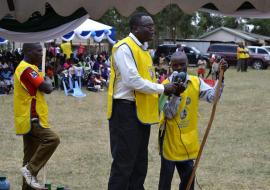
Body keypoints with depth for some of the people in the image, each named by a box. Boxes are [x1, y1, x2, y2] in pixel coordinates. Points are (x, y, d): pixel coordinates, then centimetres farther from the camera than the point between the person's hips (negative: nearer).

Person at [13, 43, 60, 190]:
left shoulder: (27, 67, 17)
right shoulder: (27, 69, -17)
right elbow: (47, 88, -19)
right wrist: (47, 80, 0)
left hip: (29, 118, 10)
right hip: (30, 118, -10)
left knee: (31, 154, 11)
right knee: (52, 139, -19)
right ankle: (30, 169, -14)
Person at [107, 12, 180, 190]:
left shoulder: (143, 49, 16)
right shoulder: (124, 48, -13)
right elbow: (133, 81, -21)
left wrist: (164, 89, 5)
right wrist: (162, 88, -13)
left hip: (142, 112, 9)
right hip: (126, 111, -9)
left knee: (140, 163, 14)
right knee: (124, 163, -4)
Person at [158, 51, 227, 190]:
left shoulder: (196, 82, -1)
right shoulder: (167, 85, -11)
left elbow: (213, 97, -14)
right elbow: (168, 114, -17)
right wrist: (176, 94, -29)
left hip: (188, 137, 3)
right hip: (170, 137, -3)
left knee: (188, 173, 11)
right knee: (167, 173, 7)